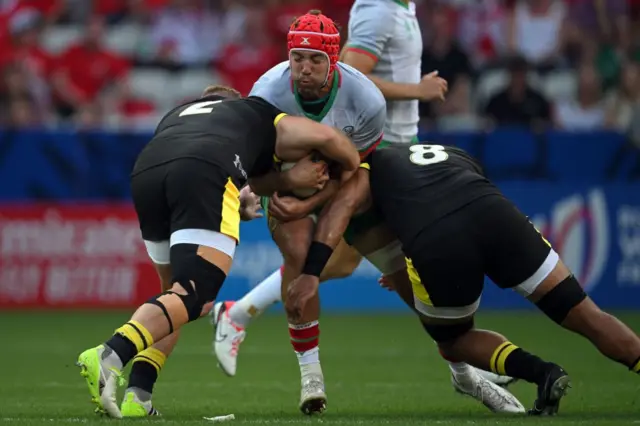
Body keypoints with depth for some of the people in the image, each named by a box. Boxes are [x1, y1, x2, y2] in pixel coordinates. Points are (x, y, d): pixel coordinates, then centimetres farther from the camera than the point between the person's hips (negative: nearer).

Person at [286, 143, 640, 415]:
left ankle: (539, 373, 5)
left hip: (435, 243, -2)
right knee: (585, 317, 12)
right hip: (494, 213, 2)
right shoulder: (459, 158, 42)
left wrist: (310, 273, 2)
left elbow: (342, 206, 10)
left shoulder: (374, 164, 31)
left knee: (453, 341, 26)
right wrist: (411, 276, 53)